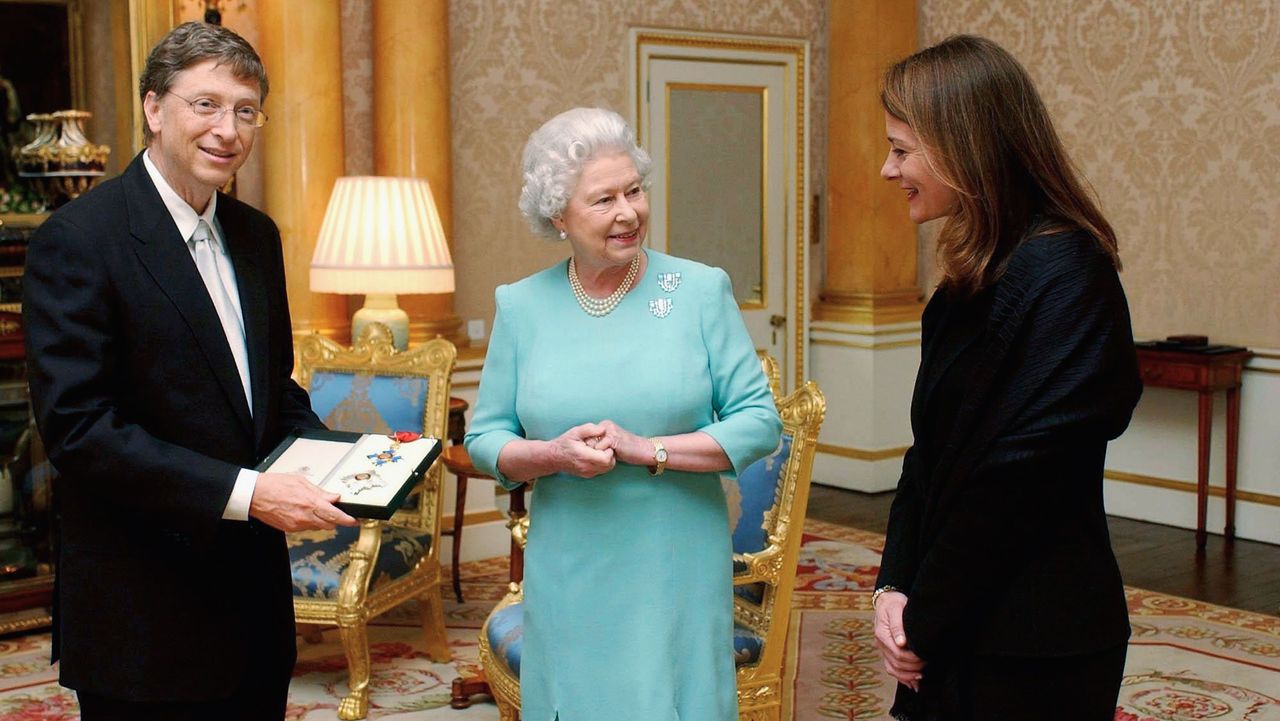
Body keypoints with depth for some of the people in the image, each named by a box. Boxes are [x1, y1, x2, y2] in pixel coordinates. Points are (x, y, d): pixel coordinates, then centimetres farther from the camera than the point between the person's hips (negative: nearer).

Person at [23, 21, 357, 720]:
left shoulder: (256, 235, 10)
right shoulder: (76, 239, -13)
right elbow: (76, 426, -20)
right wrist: (245, 492, -25)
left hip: (256, 594, 7)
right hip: (144, 618, -7)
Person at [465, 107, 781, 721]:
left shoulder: (701, 290, -3)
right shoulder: (522, 306, 2)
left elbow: (760, 422, -5)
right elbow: (485, 436, 6)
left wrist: (648, 450, -16)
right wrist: (552, 455, -15)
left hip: (677, 571, -1)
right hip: (568, 575, 2)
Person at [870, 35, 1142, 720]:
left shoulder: (1063, 277, -19)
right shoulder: (973, 279, 7)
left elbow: (1016, 480, -22)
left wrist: (925, 625, -14)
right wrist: (896, 587, -2)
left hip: (1031, 647, -8)